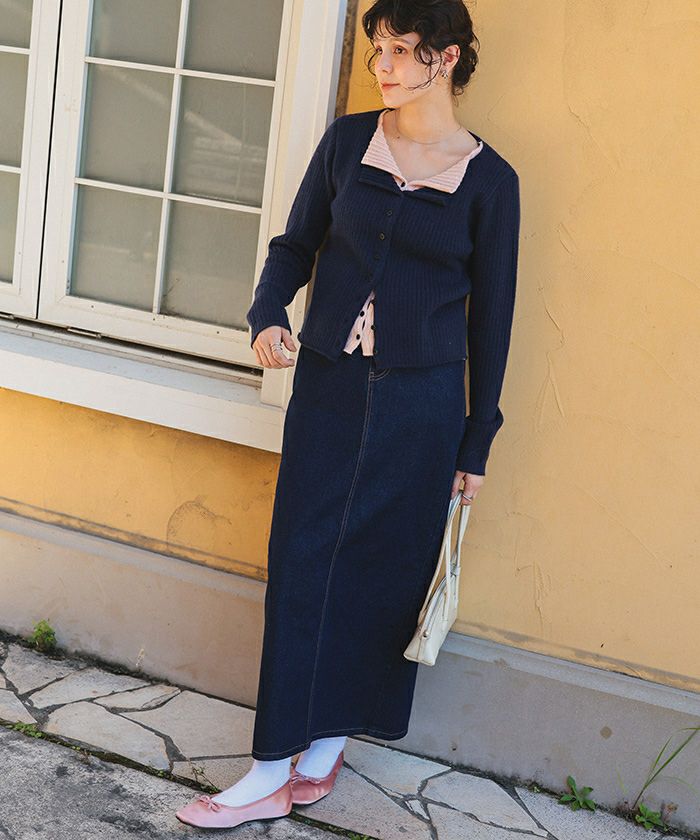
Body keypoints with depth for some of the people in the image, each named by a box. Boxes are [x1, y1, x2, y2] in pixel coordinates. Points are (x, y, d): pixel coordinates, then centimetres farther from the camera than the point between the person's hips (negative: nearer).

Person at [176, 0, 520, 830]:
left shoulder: (488, 179, -3)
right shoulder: (347, 140, 2)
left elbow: (490, 316, 1)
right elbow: (295, 244, 11)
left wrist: (477, 443, 2)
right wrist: (268, 315, -10)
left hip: (419, 403, -2)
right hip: (327, 386, 2)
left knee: (385, 572, 6)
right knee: (302, 564, 2)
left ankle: (329, 739, 25)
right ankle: (275, 768, 11)